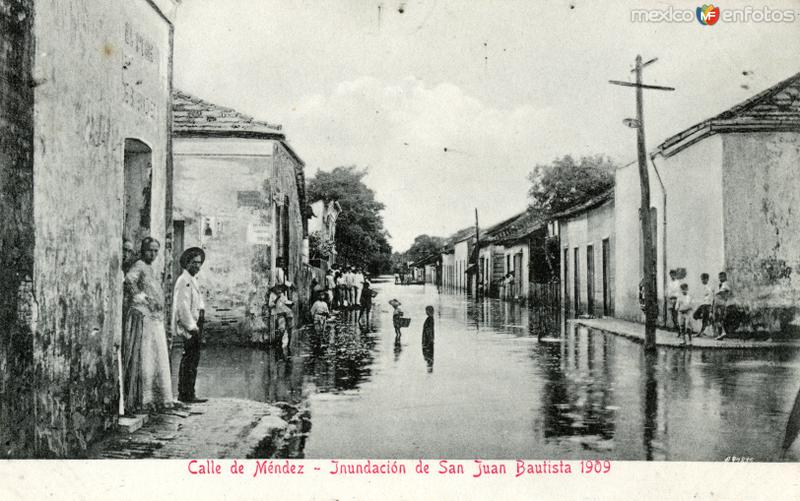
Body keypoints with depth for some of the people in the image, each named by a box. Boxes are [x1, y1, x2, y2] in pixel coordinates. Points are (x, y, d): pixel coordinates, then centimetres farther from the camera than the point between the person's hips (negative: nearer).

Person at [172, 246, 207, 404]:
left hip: (195, 325, 10)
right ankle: (187, 395, -6)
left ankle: (185, 394, 19)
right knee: (190, 361, -9)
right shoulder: (184, 280, -12)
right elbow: (183, 307, -19)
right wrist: (193, 327, -20)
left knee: (189, 360, 13)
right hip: (189, 327, -10)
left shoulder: (192, 280, 20)